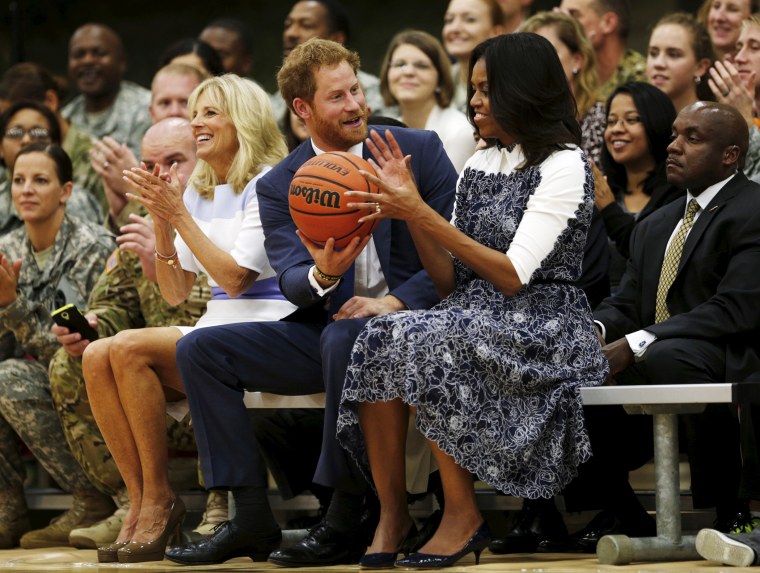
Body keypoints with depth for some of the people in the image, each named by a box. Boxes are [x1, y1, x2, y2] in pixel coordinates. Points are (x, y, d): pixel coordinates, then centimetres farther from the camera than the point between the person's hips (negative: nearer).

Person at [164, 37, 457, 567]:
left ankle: (346, 520, -29)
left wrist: (394, 302, -18)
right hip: (327, 329, 5)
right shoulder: (280, 186, 7)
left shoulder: (418, 150, 0)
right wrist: (323, 274, -29)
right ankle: (252, 517, -14)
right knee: (200, 350, -10)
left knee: (342, 338, -37)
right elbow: (293, 284, -3)